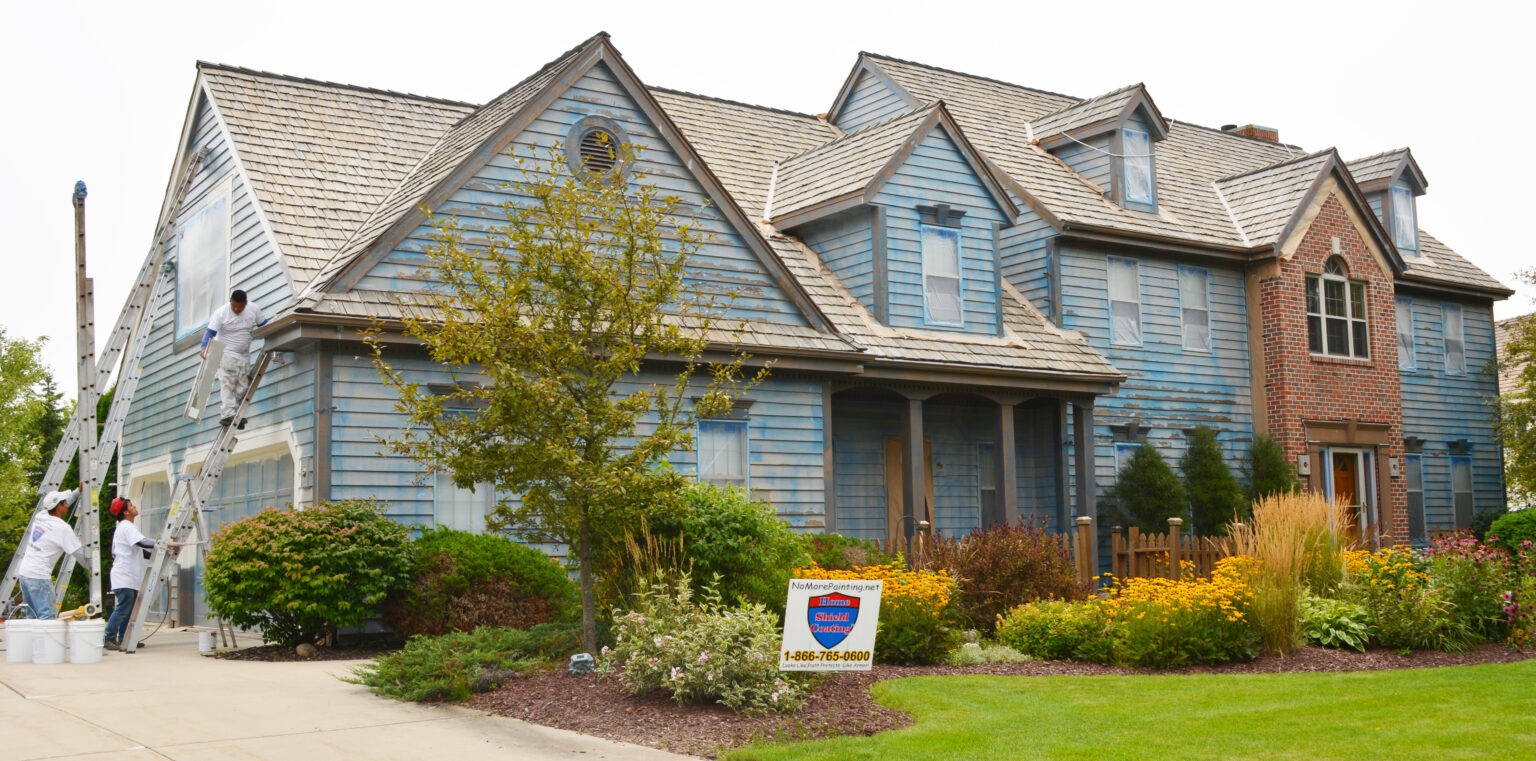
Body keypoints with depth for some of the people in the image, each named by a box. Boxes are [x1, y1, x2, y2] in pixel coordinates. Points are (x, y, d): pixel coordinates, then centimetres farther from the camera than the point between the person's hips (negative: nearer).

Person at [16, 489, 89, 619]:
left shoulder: (40, 516, 9)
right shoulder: (62, 528, -12)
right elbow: (79, 554, -7)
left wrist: (79, 491, 34)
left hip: (23, 573, 8)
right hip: (39, 576, -8)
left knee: (33, 616, 13)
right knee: (48, 615, -8)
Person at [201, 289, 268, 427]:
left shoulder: (254, 309, 2)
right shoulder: (221, 313, -10)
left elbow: (264, 325, 14)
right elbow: (210, 332, -12)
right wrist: (205, 348, -28)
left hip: (244, 357, 5)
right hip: (227, 355, -5)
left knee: (242, 387, 2)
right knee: (227, 385, -16)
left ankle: (237, 417, 5)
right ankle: (226, 415, -22)